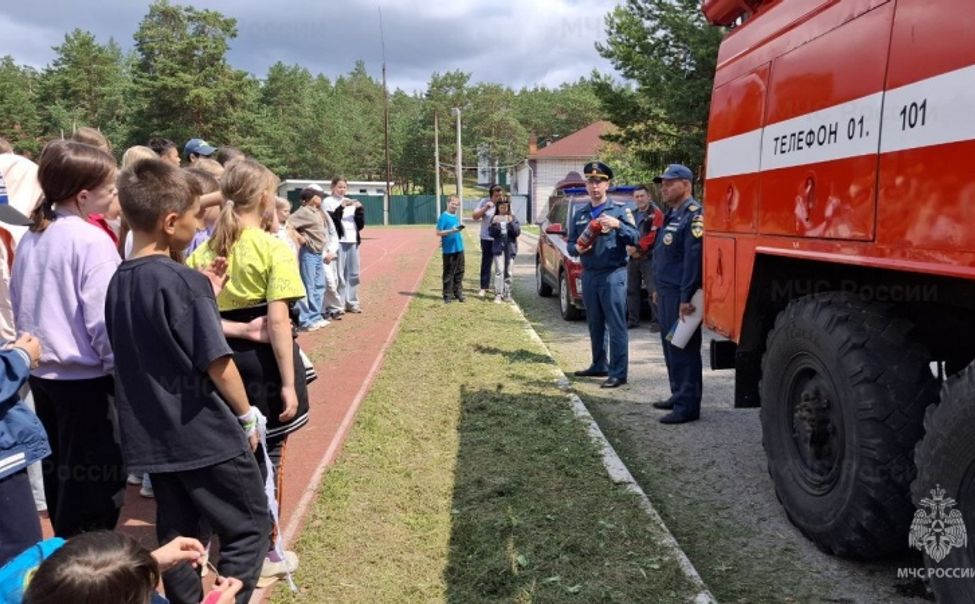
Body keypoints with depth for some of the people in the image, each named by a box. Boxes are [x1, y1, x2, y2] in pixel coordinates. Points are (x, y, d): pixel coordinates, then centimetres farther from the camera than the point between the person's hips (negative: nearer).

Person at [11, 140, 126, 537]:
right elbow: (104, 321, -20)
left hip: (42, 373, 8)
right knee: (95, 481, 3)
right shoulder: (92, 240, -18)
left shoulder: (31, 238, 5)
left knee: (61, 475, 20)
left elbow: (17, 305, 13)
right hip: (86, 378, -8)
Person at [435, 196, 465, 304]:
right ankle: (447, 295, 8)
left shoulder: (456, 217, 13)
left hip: (459, 248, 7)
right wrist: (451, 231, -20)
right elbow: (438, 233, -11)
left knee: (459, 272, 10)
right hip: (449, 250, -7)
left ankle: (458, 293, 19)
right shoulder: (443, 217, -9)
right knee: (448, 273, 0)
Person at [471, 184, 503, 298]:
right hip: (487, 239, -1)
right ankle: (484, 288, 8)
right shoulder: (484, 202, -2)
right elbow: (474, 216, -6)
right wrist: (485, 208, -19)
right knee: (486, 263, 3)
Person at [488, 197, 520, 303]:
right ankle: (498, 294, -12)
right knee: (499, 270, -11)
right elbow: (491, 233, 0)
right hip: (498, 247, -1)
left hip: (510, 247, 1)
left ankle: (507, 293, 14)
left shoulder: (513, 218, 5)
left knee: (508, 272, 6)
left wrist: (511, 223, -18)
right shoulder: (494, 218, 4)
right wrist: (494, 224, -17)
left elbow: (517, 232, -3)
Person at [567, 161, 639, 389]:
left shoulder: (619, 210, 0)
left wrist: (617, 225, -23)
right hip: (589, 275, 6)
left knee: (616, 325, -6)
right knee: (594, 325, 14)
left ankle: (618, 373, -3)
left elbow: (635, 238, -7)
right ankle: (599, 366, 26)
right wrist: (577, 248, -7)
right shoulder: (580, 214, 14)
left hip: (613, 275, -5)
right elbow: (570, 244, 15)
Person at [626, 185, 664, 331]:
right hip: (633, 258, 7)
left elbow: (654, 236, -15)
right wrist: (629, 247, -6)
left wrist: (637, 247, -16)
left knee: (653, 291, -9)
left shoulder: (656, 214, -4)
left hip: (649, 258, -7)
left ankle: (657, 321, -7)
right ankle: (633, 319, 21)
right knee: (632, 290, 12)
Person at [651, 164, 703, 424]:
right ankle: (678, 395, 28)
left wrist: (686, 298, -26)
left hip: (680, 294, -10)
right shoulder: (672, 214, 18)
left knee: (683, 350, -6)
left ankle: (688, 406, 0)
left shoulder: (693, 214, -15)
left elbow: (694, 258, -23)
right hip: (667, 292, 10)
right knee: (670, 346, 17)